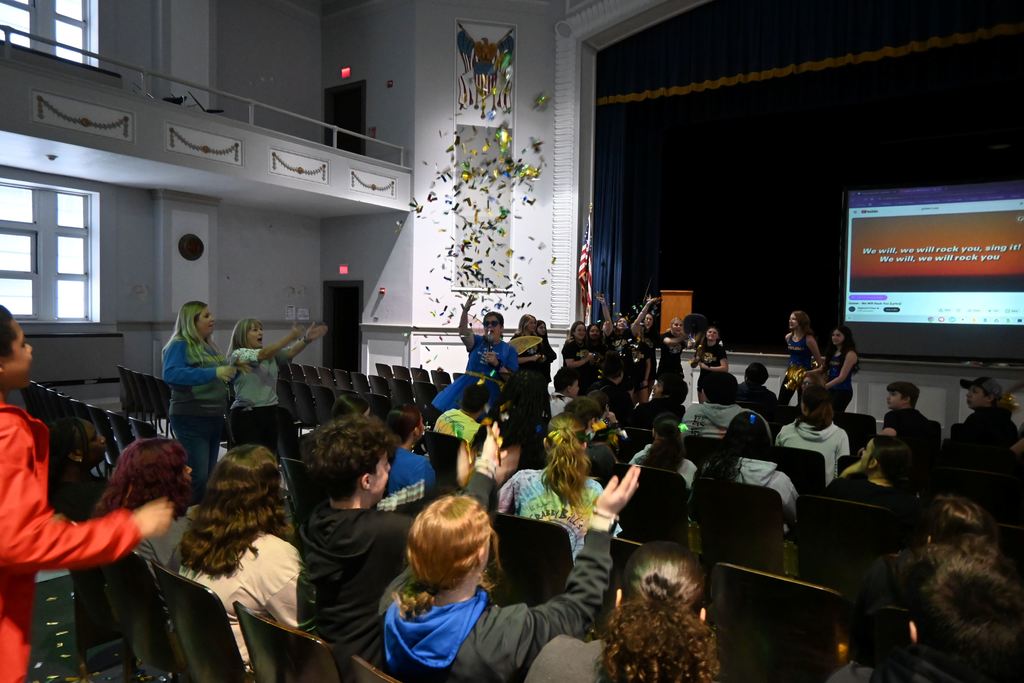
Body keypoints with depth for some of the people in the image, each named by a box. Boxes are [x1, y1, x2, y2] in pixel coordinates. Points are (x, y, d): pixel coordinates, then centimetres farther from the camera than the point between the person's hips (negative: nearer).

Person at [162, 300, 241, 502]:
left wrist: (234, 370, 3)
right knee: (197, 477, -9)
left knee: (209, 476, 13)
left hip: (214, 418, 8)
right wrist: (213, 372, -30)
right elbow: (171, 374, -25)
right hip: (191, 419, -8)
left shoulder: (209, 346, 15)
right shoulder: (179, 345, -9)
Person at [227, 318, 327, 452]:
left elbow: (290, 352, -6)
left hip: (270, 413, 6)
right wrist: (291, 336, -33)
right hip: (246, 414, -6)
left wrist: (306, 340, -26)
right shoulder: (237, 354, -6)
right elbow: (263, 354, -23)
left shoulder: (271, 354, 12)